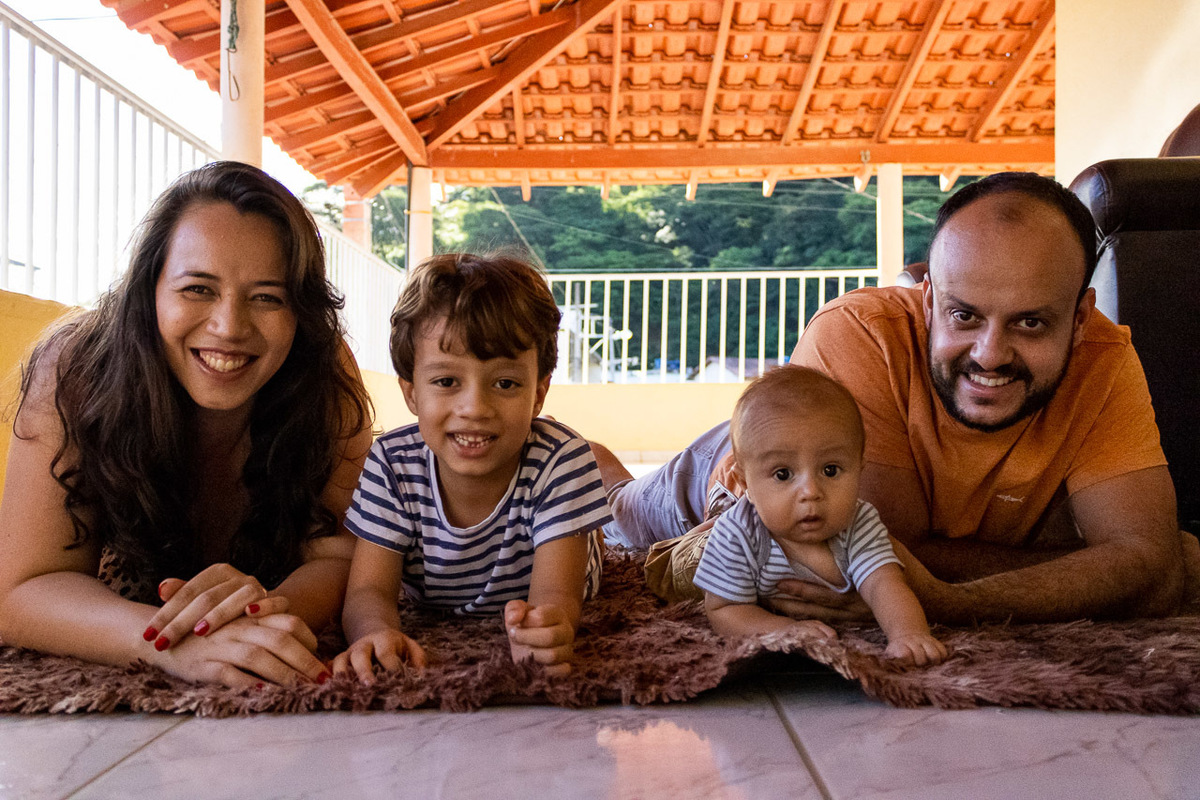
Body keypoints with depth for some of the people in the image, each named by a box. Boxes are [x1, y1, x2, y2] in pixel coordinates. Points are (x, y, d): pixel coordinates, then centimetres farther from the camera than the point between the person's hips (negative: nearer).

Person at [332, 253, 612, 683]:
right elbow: (369, 590, -28)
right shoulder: (392, 463, -26)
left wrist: (542, 632, -65)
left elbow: (555, 593, -38)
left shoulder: (560, 459, -32)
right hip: (430, 628, 2)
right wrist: (378, 633, -55)